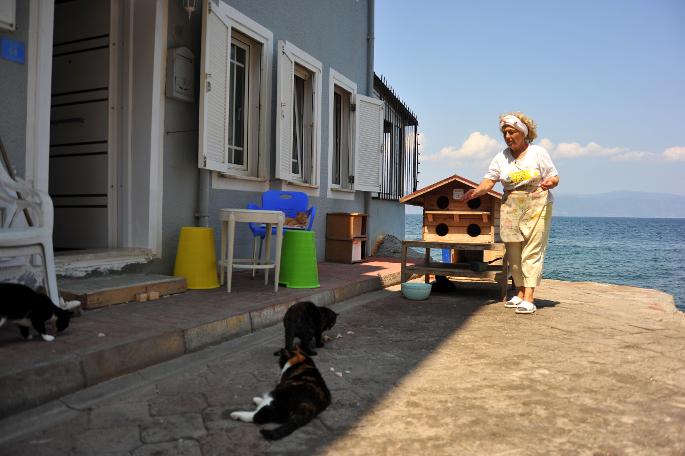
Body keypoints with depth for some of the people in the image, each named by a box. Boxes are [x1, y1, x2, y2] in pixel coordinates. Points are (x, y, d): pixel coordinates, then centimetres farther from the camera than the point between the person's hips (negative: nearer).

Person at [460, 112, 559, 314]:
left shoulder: (538, 152, -1)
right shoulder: (501, 157, 5)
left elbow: (555, 178, 1)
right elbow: (488, 182, -4)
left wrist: (549, 182, -23)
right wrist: (474, 193, -23)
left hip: (537, 207, -3)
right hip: (511, 208, 4)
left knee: (532, 252, -9)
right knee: (514, 253, 4)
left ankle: (529, 298, -10)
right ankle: (521, 293, 15)